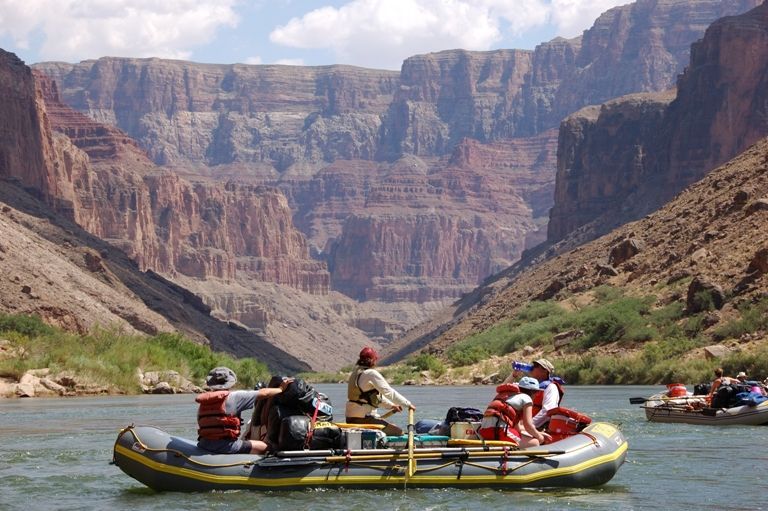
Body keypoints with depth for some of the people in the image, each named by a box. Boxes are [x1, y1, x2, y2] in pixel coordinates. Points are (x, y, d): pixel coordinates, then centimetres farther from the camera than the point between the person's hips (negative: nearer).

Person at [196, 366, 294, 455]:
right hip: (226, 447, -7)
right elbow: (262, 393, -1)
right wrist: (281, 389, 15)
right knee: (263, 447, 5)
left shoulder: (202, 404, 9)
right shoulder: (233, 397, -7)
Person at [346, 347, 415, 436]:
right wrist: (408, 404, -5)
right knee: (398, 431, -10)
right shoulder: (371, 373, -13)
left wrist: (391, 405, 25)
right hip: (363, 417, -9)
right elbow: (389, 392, -13)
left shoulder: (356, 372, 16)